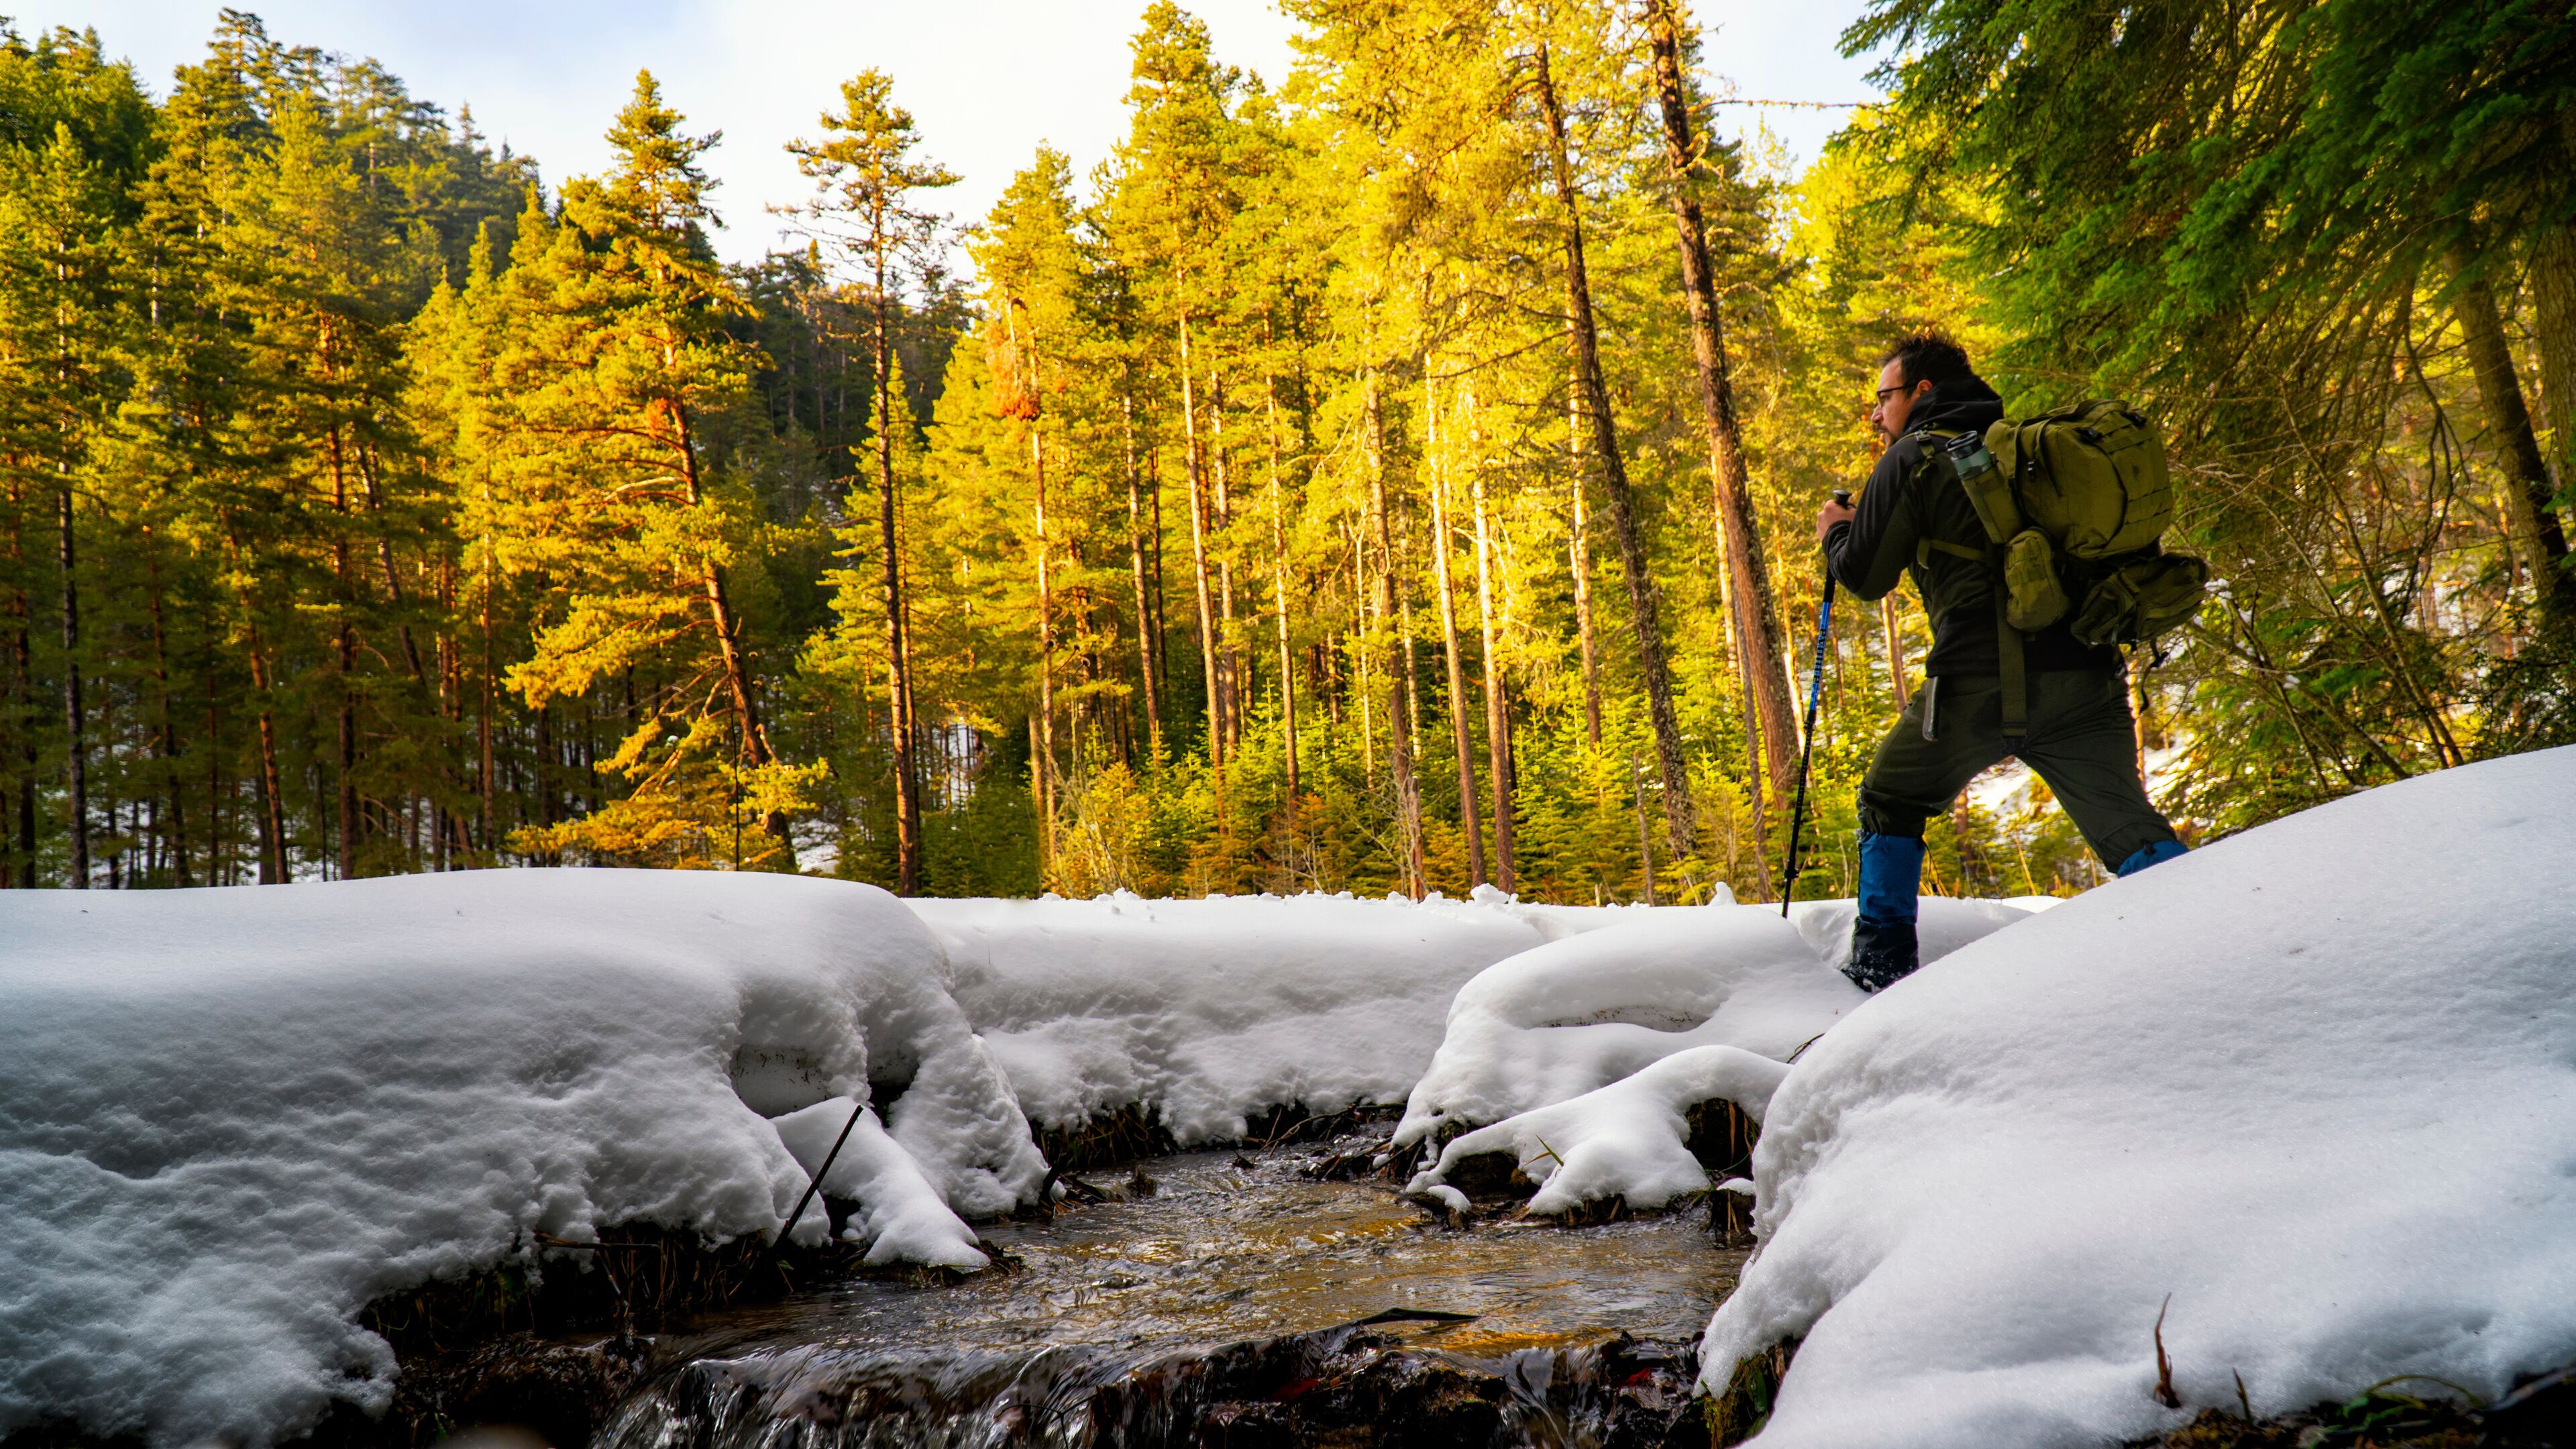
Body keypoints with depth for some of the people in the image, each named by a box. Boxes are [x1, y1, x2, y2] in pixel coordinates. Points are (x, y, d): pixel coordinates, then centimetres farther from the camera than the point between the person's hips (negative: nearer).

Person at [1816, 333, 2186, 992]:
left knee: (1891, 801, 15)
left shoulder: (1914, 456, 3)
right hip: (2085, 675, 5)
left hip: (1981, 681, -5)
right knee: (2128, 828, 1)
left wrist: (1837, 533, 23)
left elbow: (1866, 576, 4)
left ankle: (1882, 961, 14)